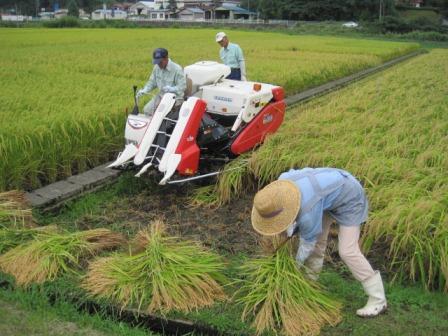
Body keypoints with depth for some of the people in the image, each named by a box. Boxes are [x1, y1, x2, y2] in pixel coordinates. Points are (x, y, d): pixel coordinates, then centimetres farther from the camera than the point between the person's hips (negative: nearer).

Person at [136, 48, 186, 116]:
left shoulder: (177, 69, -19)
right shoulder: (156, 67, 1)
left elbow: (182, 86, -19)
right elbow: (152, 82, 12)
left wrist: (172, 89, -38)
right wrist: (144, 90, -6)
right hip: (161, 95, 7)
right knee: (147, 110, -6)